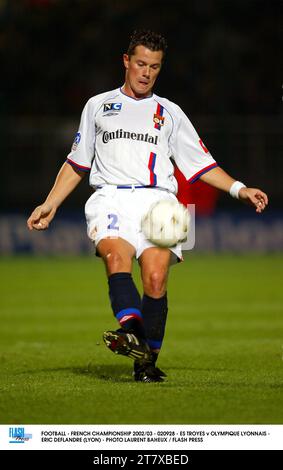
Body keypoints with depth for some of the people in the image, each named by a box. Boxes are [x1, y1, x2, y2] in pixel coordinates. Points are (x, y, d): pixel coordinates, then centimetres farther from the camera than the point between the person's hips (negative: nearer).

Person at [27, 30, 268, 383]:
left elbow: (201, 163, 21)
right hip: (110, 198, 0)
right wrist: (50, 205, 18)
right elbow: (77, 163, 27)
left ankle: (148, 359, -20)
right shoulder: (98, 105, 24)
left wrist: (238, 189, 8)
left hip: (157, 200, 1)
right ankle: (131, 331, -53)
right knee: (117, 255, -32)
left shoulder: (169, 112, 24)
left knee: (156, 276, -23)